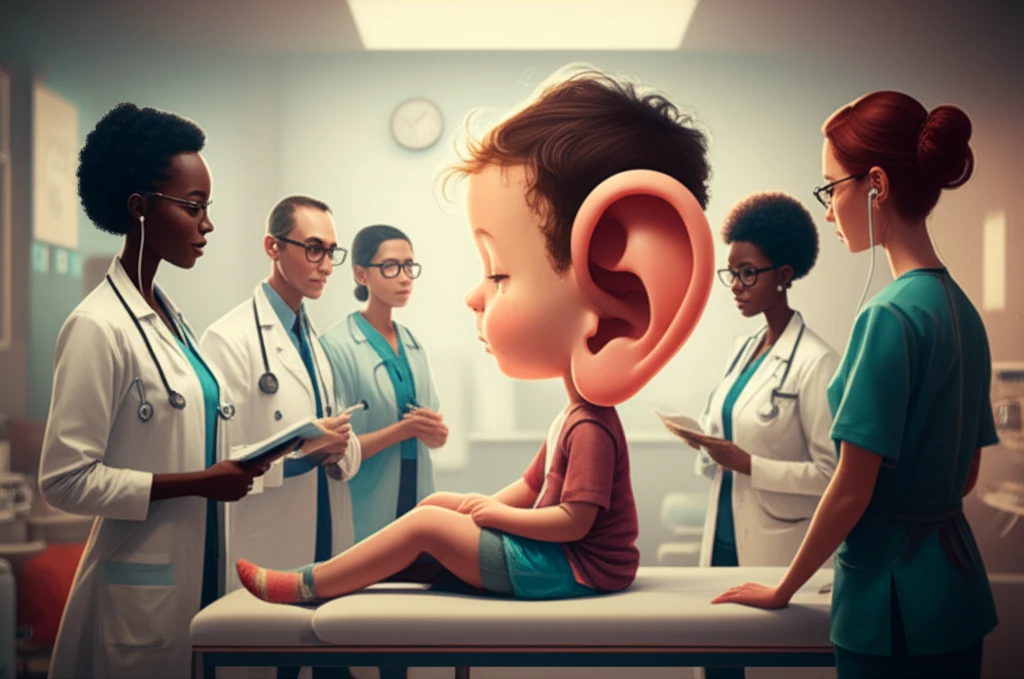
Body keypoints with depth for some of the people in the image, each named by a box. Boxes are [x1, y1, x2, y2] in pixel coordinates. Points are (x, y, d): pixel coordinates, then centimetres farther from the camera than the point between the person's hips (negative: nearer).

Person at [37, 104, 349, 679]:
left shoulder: (171, 318, 10)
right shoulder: (99, 328, -15)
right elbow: (66, 479, -18)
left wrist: (232, 464, 2)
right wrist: (198, 483, -19)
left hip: (201, 569, 8)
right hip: (142, 584, -8)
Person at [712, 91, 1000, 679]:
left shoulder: (891, 315, -20)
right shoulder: (962, 309, 6)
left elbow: (852, 491, -17)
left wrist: (782, 591, -6)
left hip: (895, 604, -8)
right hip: (958, 586, 8)